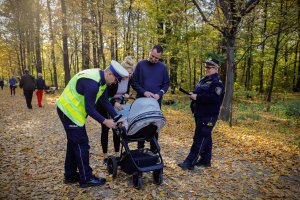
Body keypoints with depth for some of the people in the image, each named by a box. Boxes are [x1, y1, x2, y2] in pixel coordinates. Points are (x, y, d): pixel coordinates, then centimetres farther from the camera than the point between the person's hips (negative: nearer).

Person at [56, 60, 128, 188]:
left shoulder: (101, 79, 3)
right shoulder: (92, 83, -29)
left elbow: (105, 102, 5)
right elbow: (90, 109, -26)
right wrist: (105, 121, -16)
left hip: (70, 110, 10)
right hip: (69, 111, -10)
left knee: (74, 142, 16)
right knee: (81, 144, -3)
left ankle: (70, 175, 30)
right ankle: (86, 178, 11)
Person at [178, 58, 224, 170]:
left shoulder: (217, 82, -12)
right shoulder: (203, 80, 17)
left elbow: (214, 98, -26)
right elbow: (200, 94, 26)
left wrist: (197, 97, -22)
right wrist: (193, 94, 2)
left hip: (208, 116, -10)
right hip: (200, 114, 10)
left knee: (199, 138, -8)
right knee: (205, 137, 16)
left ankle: (190, 162, -3)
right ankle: (206, 160, 27)